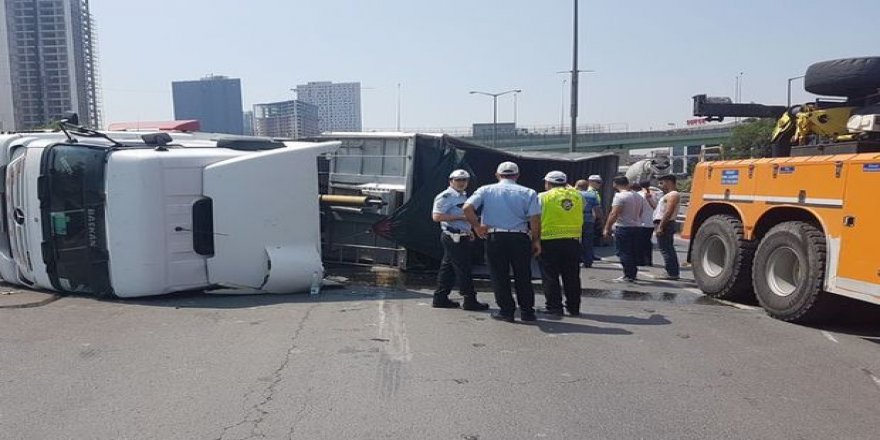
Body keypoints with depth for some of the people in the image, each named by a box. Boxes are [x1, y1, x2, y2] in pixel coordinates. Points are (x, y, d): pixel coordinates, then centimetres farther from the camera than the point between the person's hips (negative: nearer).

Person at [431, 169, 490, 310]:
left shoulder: (463, 196, 20)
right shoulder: (446, 196, -12)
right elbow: (436, 216, -21)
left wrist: (468, 230, 19)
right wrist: (460, 217, -21)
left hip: (461, 237, 10)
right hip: (453, 237, -10)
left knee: (448, 268, 11)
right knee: (463, 268, -7)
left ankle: (440, 298, 16)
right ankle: (469, 300, -2)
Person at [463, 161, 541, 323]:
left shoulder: (486, 190, 4)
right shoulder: (528, 193, 3)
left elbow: (467, 208, -8)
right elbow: (535, 219, -4)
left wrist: (477, 226, 3)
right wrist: (536, 240, 5)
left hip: (494, 237, 0)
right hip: (520, 237, 1)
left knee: (499, 276, 9)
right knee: (523, 276, 12)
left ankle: (506, 310, 11)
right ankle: (527, 311, 15)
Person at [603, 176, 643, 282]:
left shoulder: (620, 196, -14)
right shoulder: (638, 196, 13)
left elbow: (614, 214, -19)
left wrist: (607, 228, -15)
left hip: (623, 228, -8)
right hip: (636, 227, 8)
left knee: (624, 252, -4)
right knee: (633, 252, 15)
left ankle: (628, 276, -4)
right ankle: (633, 274, 22)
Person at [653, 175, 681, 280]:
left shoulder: (673, 195, -12)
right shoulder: (668, 195, 21)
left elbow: (669, 212, -22)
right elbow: (660, 209, 24)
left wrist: (660, 226, -26)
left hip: (665, 224, -11)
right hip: (664, 224, 11)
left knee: (666, 250, -10)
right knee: (669, 250, 15)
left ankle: (672, 273, -10)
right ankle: (674, 273, 22)